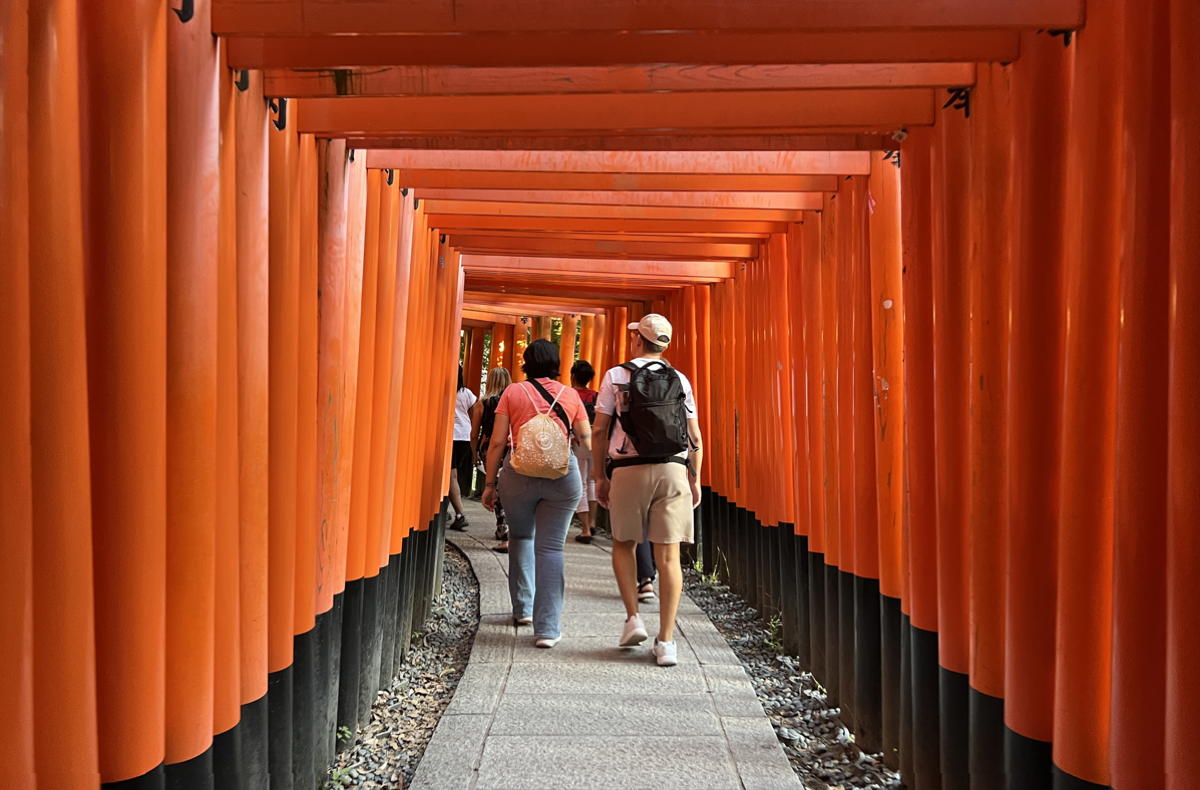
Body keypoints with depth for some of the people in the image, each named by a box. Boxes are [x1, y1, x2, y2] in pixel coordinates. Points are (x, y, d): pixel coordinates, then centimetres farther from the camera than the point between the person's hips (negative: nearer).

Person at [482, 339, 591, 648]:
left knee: (521, 537, 23)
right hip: (563, 476, 0)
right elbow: (588, 440, 5)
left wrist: (490, 483, 6)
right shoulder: (570, 396, 4)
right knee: (551, 547, 2)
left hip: (518, 475, 0)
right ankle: (547, 629, -1)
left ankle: (523, 608, 31)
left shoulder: (513, 393, 2)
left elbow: (497, 442, -1)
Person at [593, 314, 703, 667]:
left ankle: (633, 617, 9)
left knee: (623, 545, 19)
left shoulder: (616, 376, 3)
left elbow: (600, 431, 1)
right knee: (668, 556, 1)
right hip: (673, 470, 2)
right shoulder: (680, 380, 9)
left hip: (629, 470, -1)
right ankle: (666, 641, 1)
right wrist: (695, 479, 16)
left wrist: (599, 476, 7)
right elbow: (695, 436, 9)